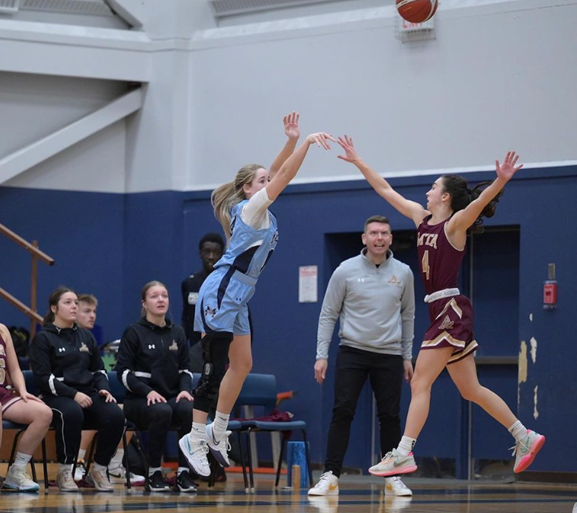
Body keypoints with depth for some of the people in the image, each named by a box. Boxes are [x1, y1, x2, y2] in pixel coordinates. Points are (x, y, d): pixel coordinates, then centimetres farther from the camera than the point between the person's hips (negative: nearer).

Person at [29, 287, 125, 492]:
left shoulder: (86, 336, 20)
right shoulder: (43, 338, 2)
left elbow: (99, 369, 22)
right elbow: (43, 377, -8)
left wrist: (104, 389, -1)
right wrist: (73, 394, -19)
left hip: (89, 393, 5)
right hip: (57, 396, -5)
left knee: (115, 415, -26)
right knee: (72, 413, -41)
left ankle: (99, 469, -10)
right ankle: (64, 471, -23)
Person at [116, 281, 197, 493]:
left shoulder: (177, 332, 13)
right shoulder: (134, 332, 0)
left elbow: (185, 369, 14)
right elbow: (123, 371, -5)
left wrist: (185, 389, -8)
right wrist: (148, 391, -19)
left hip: (173, 397, 4)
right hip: (140, 400, -3)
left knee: (189, 409, -32)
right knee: (162, 411, -38)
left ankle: (184, 472, -23)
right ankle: (154, 473, -22)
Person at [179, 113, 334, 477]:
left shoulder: (263, 211, 12)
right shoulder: (249, 209, -11)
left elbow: (280, 174, 6)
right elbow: (283, 177, -18)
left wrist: (292, 140, -5)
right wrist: (306, 142, -21)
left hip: (239, 297, 10)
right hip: (221, 293, -10)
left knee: (242, 365, 12)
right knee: (216, 368, -9)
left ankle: (218, 432, 21)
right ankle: (195, 439, -6)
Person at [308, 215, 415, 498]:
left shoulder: (403, 273, 3)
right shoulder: (346, 271, -4)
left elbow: (407, 316, 13)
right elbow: (328, 314, 0)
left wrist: (407, 356, 12)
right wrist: (321, 355, -5)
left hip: (389, 355, 2)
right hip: (352, 351, -2)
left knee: (390, 416, 2)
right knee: (342, 413, -9)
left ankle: (393, 478, 11)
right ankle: (330, 477, -8)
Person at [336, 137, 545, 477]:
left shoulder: (456, 224, -7)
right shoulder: (422, 218, 14)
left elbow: (480, 201, -27)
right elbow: (385, 189, 21)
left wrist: (501, 181, -45)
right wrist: (357, 160, 23)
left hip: (452, 310, -8)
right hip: (441, 312, 8)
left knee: (420, 383, -10)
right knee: (470, 390, 11)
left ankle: (404, 454, -10)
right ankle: (525, 437, 17)